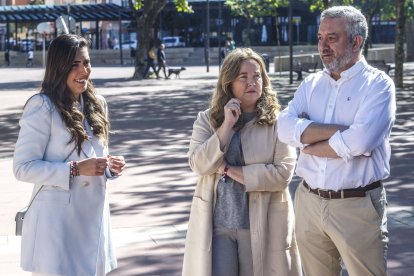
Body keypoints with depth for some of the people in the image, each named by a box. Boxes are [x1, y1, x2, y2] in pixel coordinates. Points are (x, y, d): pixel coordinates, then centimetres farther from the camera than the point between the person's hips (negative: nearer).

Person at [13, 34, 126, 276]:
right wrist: (75, 170, -22)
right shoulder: (42, 106, -12)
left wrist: (111, 166, -1)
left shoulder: (96, 104, 10)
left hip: (95, 215, 7)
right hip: (57, 221, -7)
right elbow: (23, 167, -16)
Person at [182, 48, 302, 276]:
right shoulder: (207, 120, 4)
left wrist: (229, 170, -12)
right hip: (216, 223, 1)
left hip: (262, 224, -1)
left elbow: (283, 172, -13)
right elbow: (199, 165, -8)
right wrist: (227, 125, -14)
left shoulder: (277, 121, -3)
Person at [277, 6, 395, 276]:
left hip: (357, 205, -5)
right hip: (309, 201, 5)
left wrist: (308, 144, -8)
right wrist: (342, 130, -16)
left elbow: (359, 142, -22)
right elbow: (285, 127, -8)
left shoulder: (378, 84, -7)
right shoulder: (311, 84, 9)